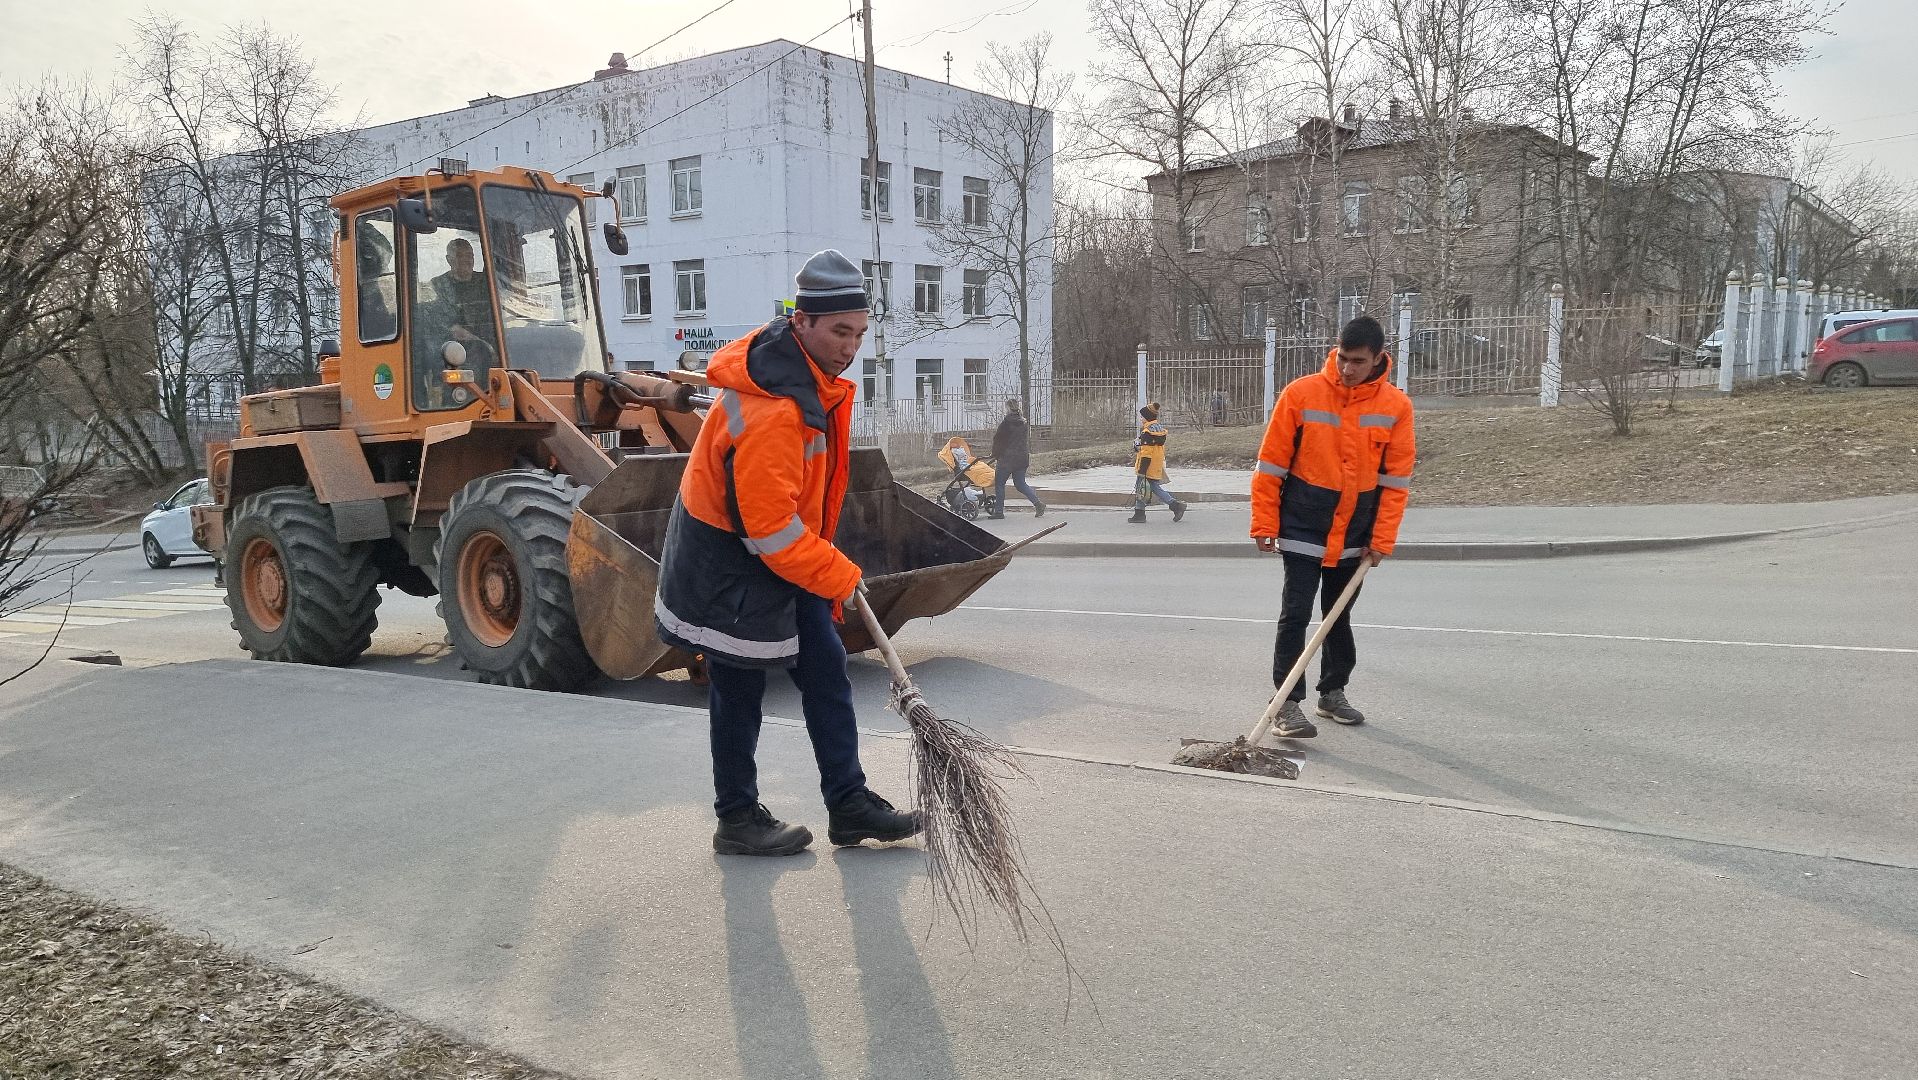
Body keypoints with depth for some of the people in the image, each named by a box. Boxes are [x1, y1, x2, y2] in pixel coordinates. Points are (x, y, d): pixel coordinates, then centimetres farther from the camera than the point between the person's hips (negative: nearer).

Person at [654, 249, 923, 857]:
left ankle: (849, 805, 19)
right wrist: (840, 579, -18)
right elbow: (772, 530, -29)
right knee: (740, 692, 4)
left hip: (784, 554, 10)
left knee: (826, 672, 10)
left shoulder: (811, 369, 0)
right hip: (732, 566, -9)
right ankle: (737, 821, 21)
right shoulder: (769, 410, -32)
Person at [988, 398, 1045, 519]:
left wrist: (995, 457, 1)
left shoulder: (1006, 423, -11)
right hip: (1022, 458, 7)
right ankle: (1038, 503, -1)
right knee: (1020, 484, 15)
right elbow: (1028, 440, 15)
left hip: (1007, 458, -7)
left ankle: (999, 511, 7)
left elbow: (997, 440, -8)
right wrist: (1029, 455, 20)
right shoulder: (1025, 423, 9)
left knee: (999, 483, 6)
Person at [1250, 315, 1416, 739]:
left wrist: (1381, 539, -5)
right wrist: (1265, 525, -7)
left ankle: (1332, 693, 31)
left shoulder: (1396, 406, -5)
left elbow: (1396, 478, -2)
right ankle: (1289, 704, 0)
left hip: (1355, 535, 3)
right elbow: (1270, 465, -7)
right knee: (1296, 615, -6)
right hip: (1303, 529, -3)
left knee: (1339, 615, 16)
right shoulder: (1301, 394, -12)